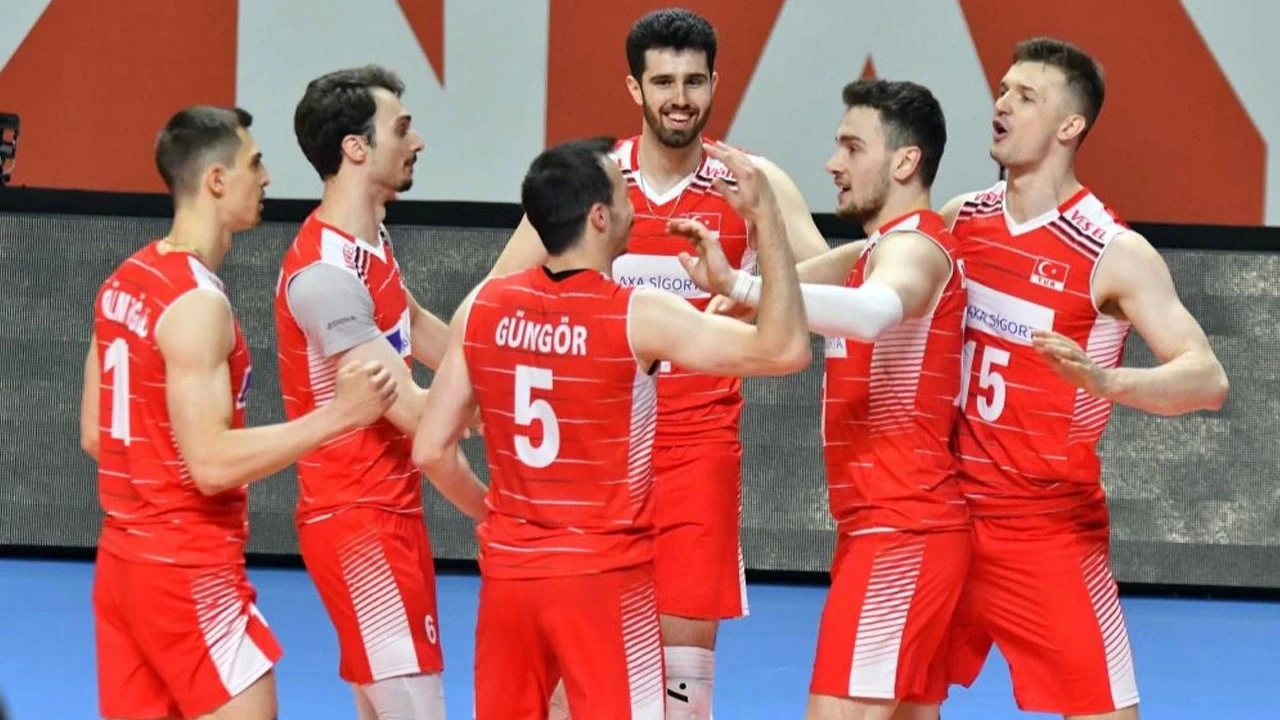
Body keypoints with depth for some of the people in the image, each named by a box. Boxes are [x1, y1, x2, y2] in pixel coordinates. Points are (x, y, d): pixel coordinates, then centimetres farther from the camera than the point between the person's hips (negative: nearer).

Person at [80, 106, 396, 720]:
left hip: (125, 554, 9)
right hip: (190, 569, -9)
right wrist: (337, 416, -22)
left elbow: (93, 434, 14)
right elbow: (212, 463, -23)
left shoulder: (126, 281, 9)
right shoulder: (197, 302, -18)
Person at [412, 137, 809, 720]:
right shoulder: (638, 317, -14)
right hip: (603, 576, -5)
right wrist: (765, 215, -13)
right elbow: (785, 350, -16)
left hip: (508, 569, 5)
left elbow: (432, 451, 2)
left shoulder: (483, 306, -1)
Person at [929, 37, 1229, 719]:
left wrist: (1104, 381, -39)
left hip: (1051, 533, -5)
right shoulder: (961, 221, 4)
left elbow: (1208, 380, -22)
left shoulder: (1114, 253, -14)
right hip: (949, 513, 6)